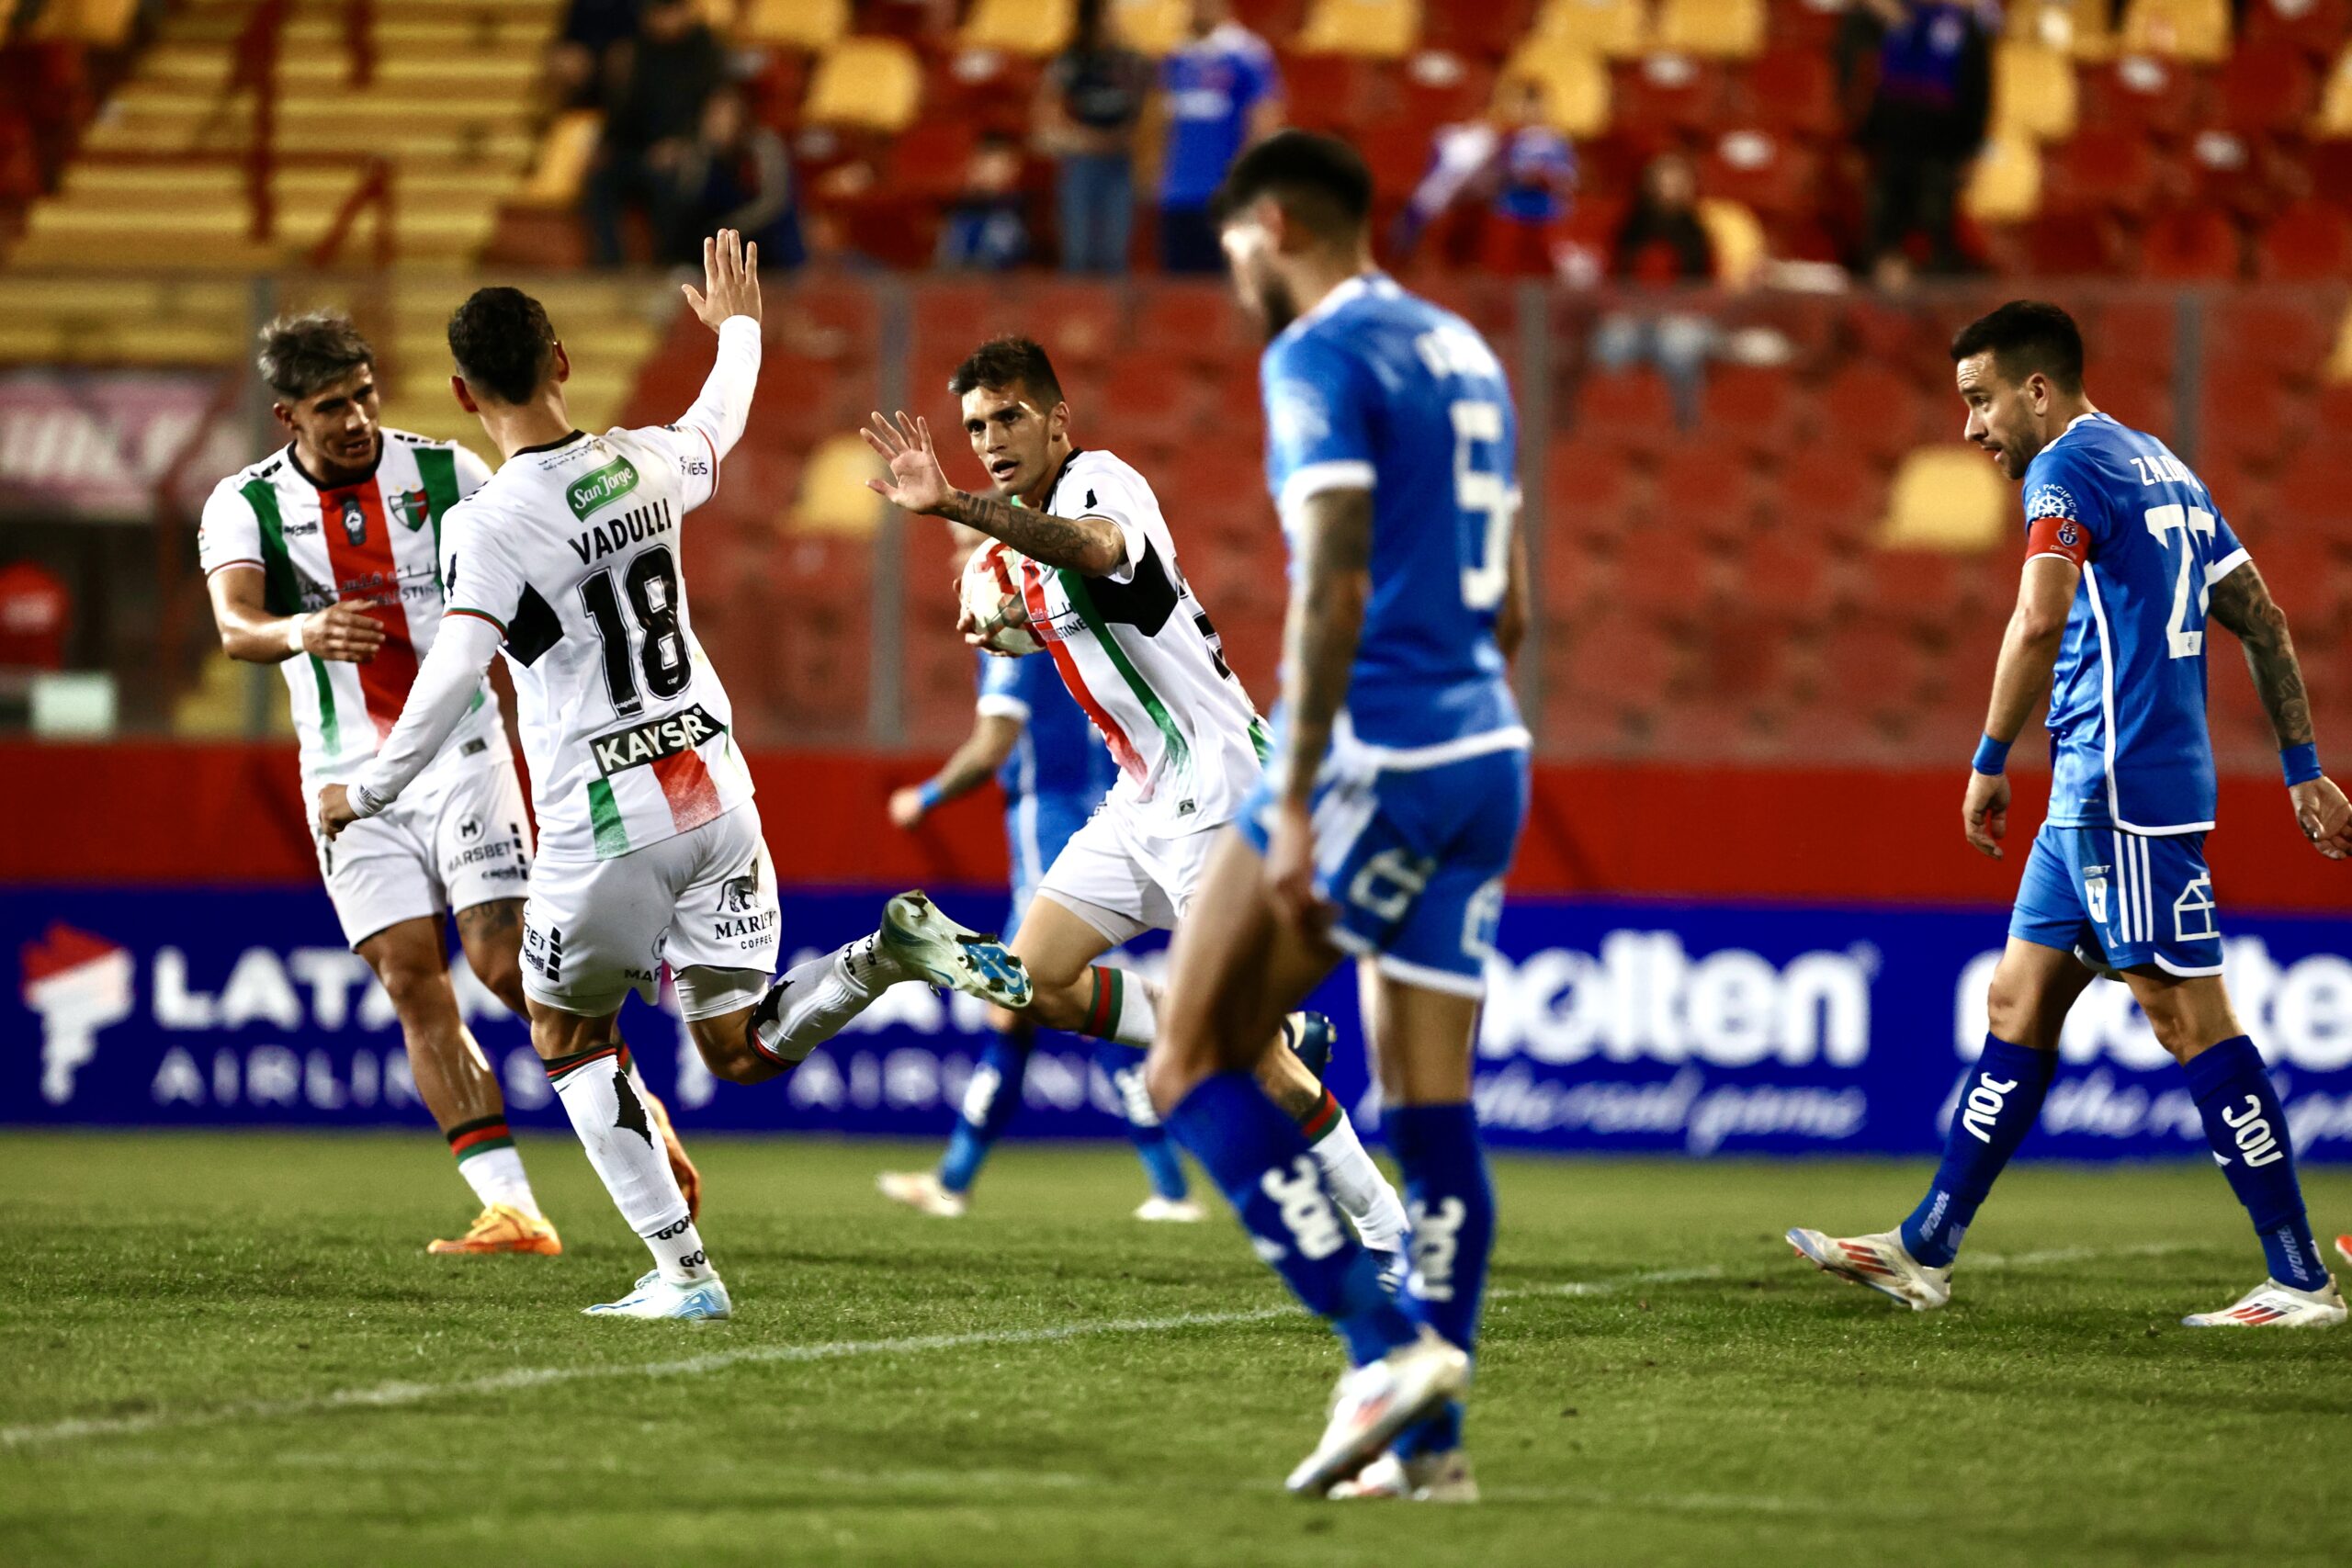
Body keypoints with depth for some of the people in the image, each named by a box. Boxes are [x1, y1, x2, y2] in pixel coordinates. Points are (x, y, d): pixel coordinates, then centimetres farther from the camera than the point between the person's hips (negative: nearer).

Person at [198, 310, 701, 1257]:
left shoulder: (446, 473, -2)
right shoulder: (245, 505, -3)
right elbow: (234, 626, -21)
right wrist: (300, 631, -42)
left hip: (459, 751, -1)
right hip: (348, 776, 1)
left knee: (507, 962, -13)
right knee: (412, 984, -6)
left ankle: (635, 1107, 9)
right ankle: (511, 1211, -6)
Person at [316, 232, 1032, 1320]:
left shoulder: (489, 525, -16)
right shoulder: (645, 463, 3)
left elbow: (454, 673, -26)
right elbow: (721, 425, 27)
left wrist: (367, 793, -13)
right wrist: (737, 327, 48)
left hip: (608, 822, -5)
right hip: (714, 790, 5)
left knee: (566, 1038, 17)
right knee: (739, 1050, 16)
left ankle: (683, 1270, 8)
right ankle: (891, 950, -12)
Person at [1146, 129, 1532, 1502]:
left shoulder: (1319, 359, -9)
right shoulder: (1464, 351, 18)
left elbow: (1335, 586, -19)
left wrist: (1294, 801, -21)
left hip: (1378, 756, -9)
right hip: (1486, 756, 9)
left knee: (1192, 1067, -3)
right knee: (1433, 1106, 8)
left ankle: (1385, 1343, -13)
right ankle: (1428, 1436, 5)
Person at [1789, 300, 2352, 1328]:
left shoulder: (2068, 470, -9)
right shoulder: (2162, 470, 20)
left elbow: (2040, 622, -23)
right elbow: (2263, 622, 20)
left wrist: (1989, 764, -16)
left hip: (2121, 789, -10)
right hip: (2092, 797, 10)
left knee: (2192, 1023, -8)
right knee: (2017, 1008, 12)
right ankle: (1923, 1254, 16)